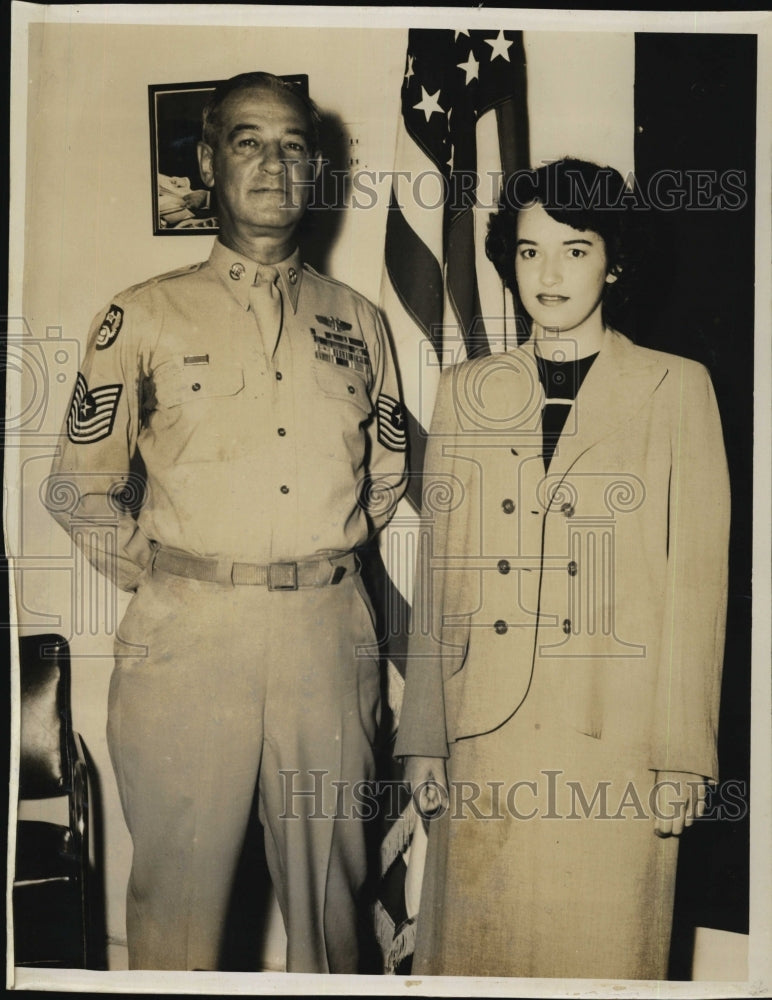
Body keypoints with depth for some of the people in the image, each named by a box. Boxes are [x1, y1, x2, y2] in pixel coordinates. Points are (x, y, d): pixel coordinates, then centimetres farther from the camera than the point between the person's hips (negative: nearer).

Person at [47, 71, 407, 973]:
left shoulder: (358, 322, 11)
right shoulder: (143, 318, 3)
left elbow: (388, 471, 19)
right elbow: (79, 486, 6)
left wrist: (324, 556, 8)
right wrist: (158, 575, -2)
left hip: (329, 629, 2)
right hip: (188, 633, -2)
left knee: (331, 879, 13)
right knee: (180, 876, 6)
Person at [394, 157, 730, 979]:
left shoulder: (675, 389, 3)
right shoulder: (466, 390, 9)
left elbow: (698, 579, 0)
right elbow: (440, 573, 8)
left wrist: (682, 754, -4)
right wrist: (424, 737, 6)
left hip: (616, 731, -2)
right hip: (486, 729, 2)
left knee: (604, 949, 5)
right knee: (479, 944, 9)